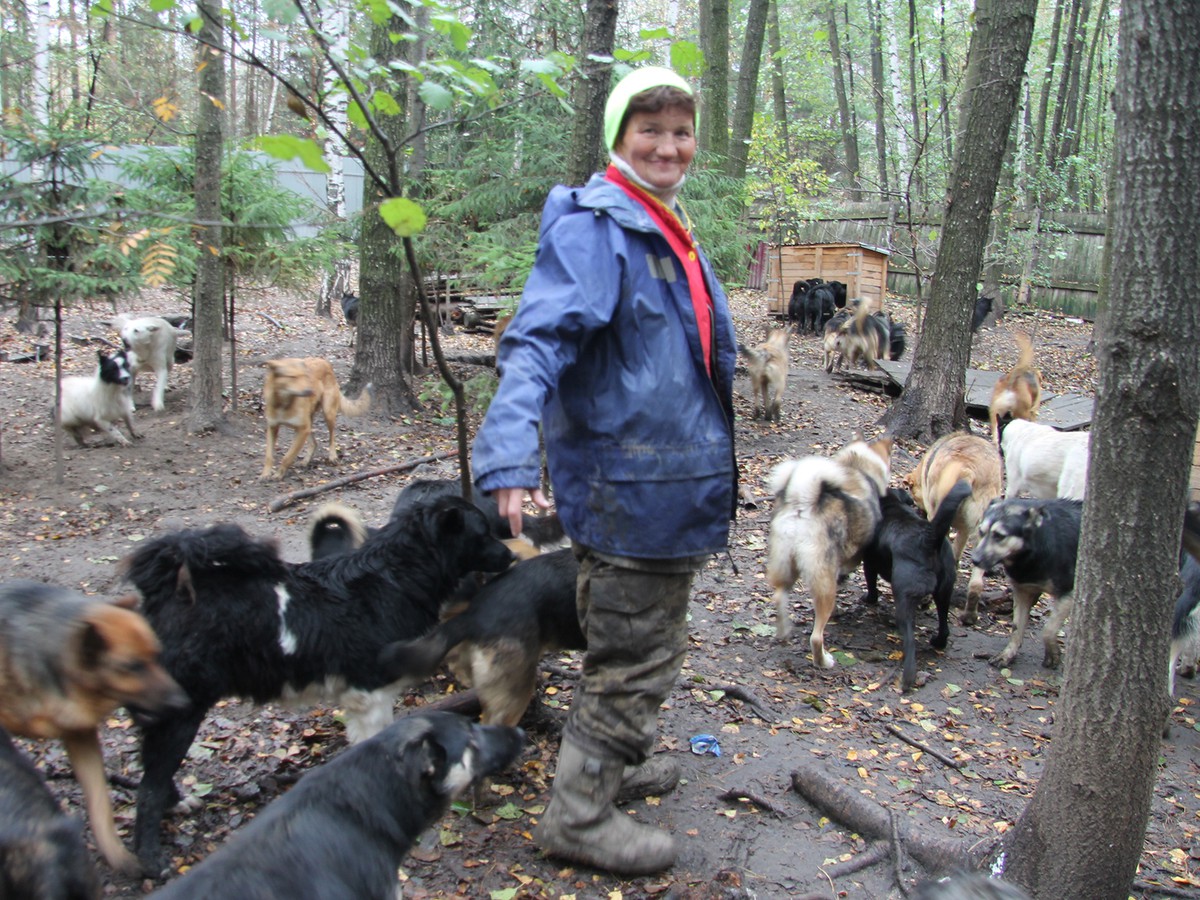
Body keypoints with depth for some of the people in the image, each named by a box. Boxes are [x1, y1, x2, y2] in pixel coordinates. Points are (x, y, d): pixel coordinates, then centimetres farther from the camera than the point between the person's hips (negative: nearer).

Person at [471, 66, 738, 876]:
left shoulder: (669, 230, 14)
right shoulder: (594, 227, -17)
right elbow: (539, 340, -29)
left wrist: (717, 459, 28)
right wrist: (511, 452, -42)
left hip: (672, 481, 10)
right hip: (626, 486, -10)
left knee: (646, 646, 24)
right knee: (634, 658, 1)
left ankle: (615, 760, 44)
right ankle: (579, 815, 18)